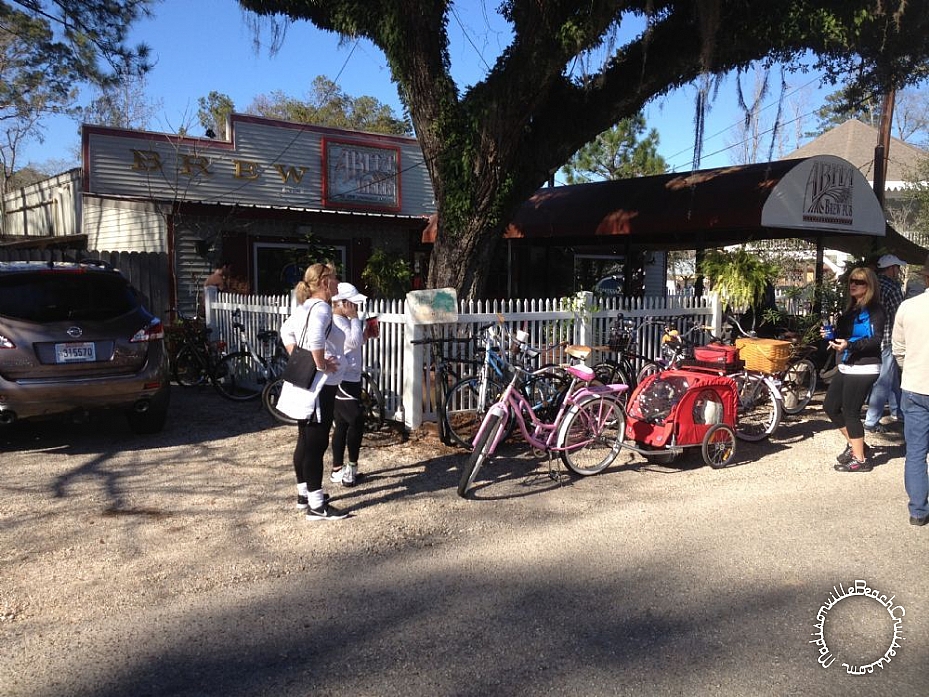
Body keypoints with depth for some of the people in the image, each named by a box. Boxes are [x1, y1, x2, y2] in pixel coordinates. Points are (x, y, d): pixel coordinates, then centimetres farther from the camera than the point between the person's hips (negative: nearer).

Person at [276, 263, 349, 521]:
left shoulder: (305, 307, 13)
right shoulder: (321, 308, -17)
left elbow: (286, 330, 26)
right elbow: (316, 339, -36)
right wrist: (322, 365, -23)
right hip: (319, 386, -10)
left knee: (305, 441, 18)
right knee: (316, 444, -6)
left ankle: (304, 494, 30)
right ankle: (316, 506, 0)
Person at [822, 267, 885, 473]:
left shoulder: (874, 310, -9)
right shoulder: (852, 309, 16)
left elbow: (876, 340, -20)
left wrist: (849, 345, -31)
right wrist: (831, 334, 4)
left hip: (862, 369, -9)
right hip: (846, 368, 9)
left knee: (850, 412, -5)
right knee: (830, 406, 12)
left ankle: (860, 459, 6)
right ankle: (854, 444, 28)